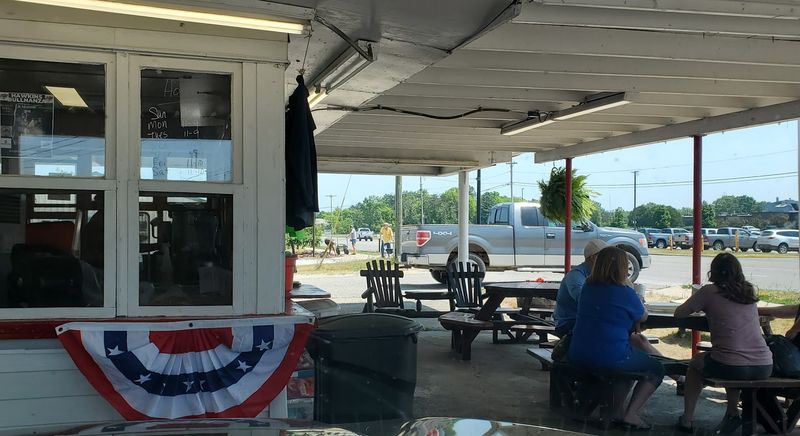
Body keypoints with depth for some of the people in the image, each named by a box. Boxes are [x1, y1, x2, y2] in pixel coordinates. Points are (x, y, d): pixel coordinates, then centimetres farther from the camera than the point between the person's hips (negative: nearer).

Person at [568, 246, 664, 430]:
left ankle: (617, 411, 27)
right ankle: (630, 414, 2)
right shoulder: (625, 292, -11)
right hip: (610, 358, -7)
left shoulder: (587, 287, 7)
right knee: (656, 368, 16)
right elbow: (643, 317, 8)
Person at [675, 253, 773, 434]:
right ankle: (732, 414, 32)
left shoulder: (709, 291, 0)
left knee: (695, 363, 28)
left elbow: (678, 313, 10)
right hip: (764, 368, 4)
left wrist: (703, 307, 28)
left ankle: (686, 420, 27)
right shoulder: (749, 291, 13)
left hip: (730, 368, -4)